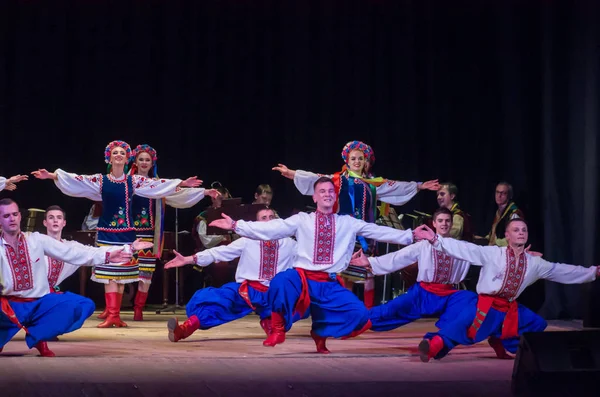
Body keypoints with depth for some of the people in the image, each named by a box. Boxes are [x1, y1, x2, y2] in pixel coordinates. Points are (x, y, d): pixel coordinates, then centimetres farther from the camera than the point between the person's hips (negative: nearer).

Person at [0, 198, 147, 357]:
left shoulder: (37, 240, 3)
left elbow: (72, 253, 0)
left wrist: (106, 255, -8)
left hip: (39, 304, 3)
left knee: (84, 305, -19)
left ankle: (36, 337, -4)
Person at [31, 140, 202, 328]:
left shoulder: (133, 180, 4)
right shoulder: (100, 180, 0)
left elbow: (157, 184, 1)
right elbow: (77, 180, -6)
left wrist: (182, 183, -6)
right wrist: (51, 176, -15)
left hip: (126, 232, 2)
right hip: (107, 231, -2)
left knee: (122, 272, 4)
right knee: (109, 272, -8)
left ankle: (115, 314, 11)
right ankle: (111, 315, -9)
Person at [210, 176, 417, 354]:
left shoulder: (348, 223, 12)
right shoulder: (302, 220, 5)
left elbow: (378, 231, 10)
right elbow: (271, 228, -3)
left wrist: (410, 236, 3)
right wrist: (236, 225, -12)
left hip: (330, 286, 2)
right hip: (301, 279, -2)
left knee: (359, 314, -17)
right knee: (280, 282, -36)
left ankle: (321, 331, 12)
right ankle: (278, 330, -12)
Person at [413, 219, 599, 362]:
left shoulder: (535, 263, 6)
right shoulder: (492, 254, -9)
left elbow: (562, 271, 16)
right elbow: (465, 249, -16)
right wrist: (435, 239, -26)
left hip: (510, 309, 7)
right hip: (486, 306, -7)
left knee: (537, 324, 12)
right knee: (462, 326, -29)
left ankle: (499, 342, 23)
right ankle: (432, 346, -46)